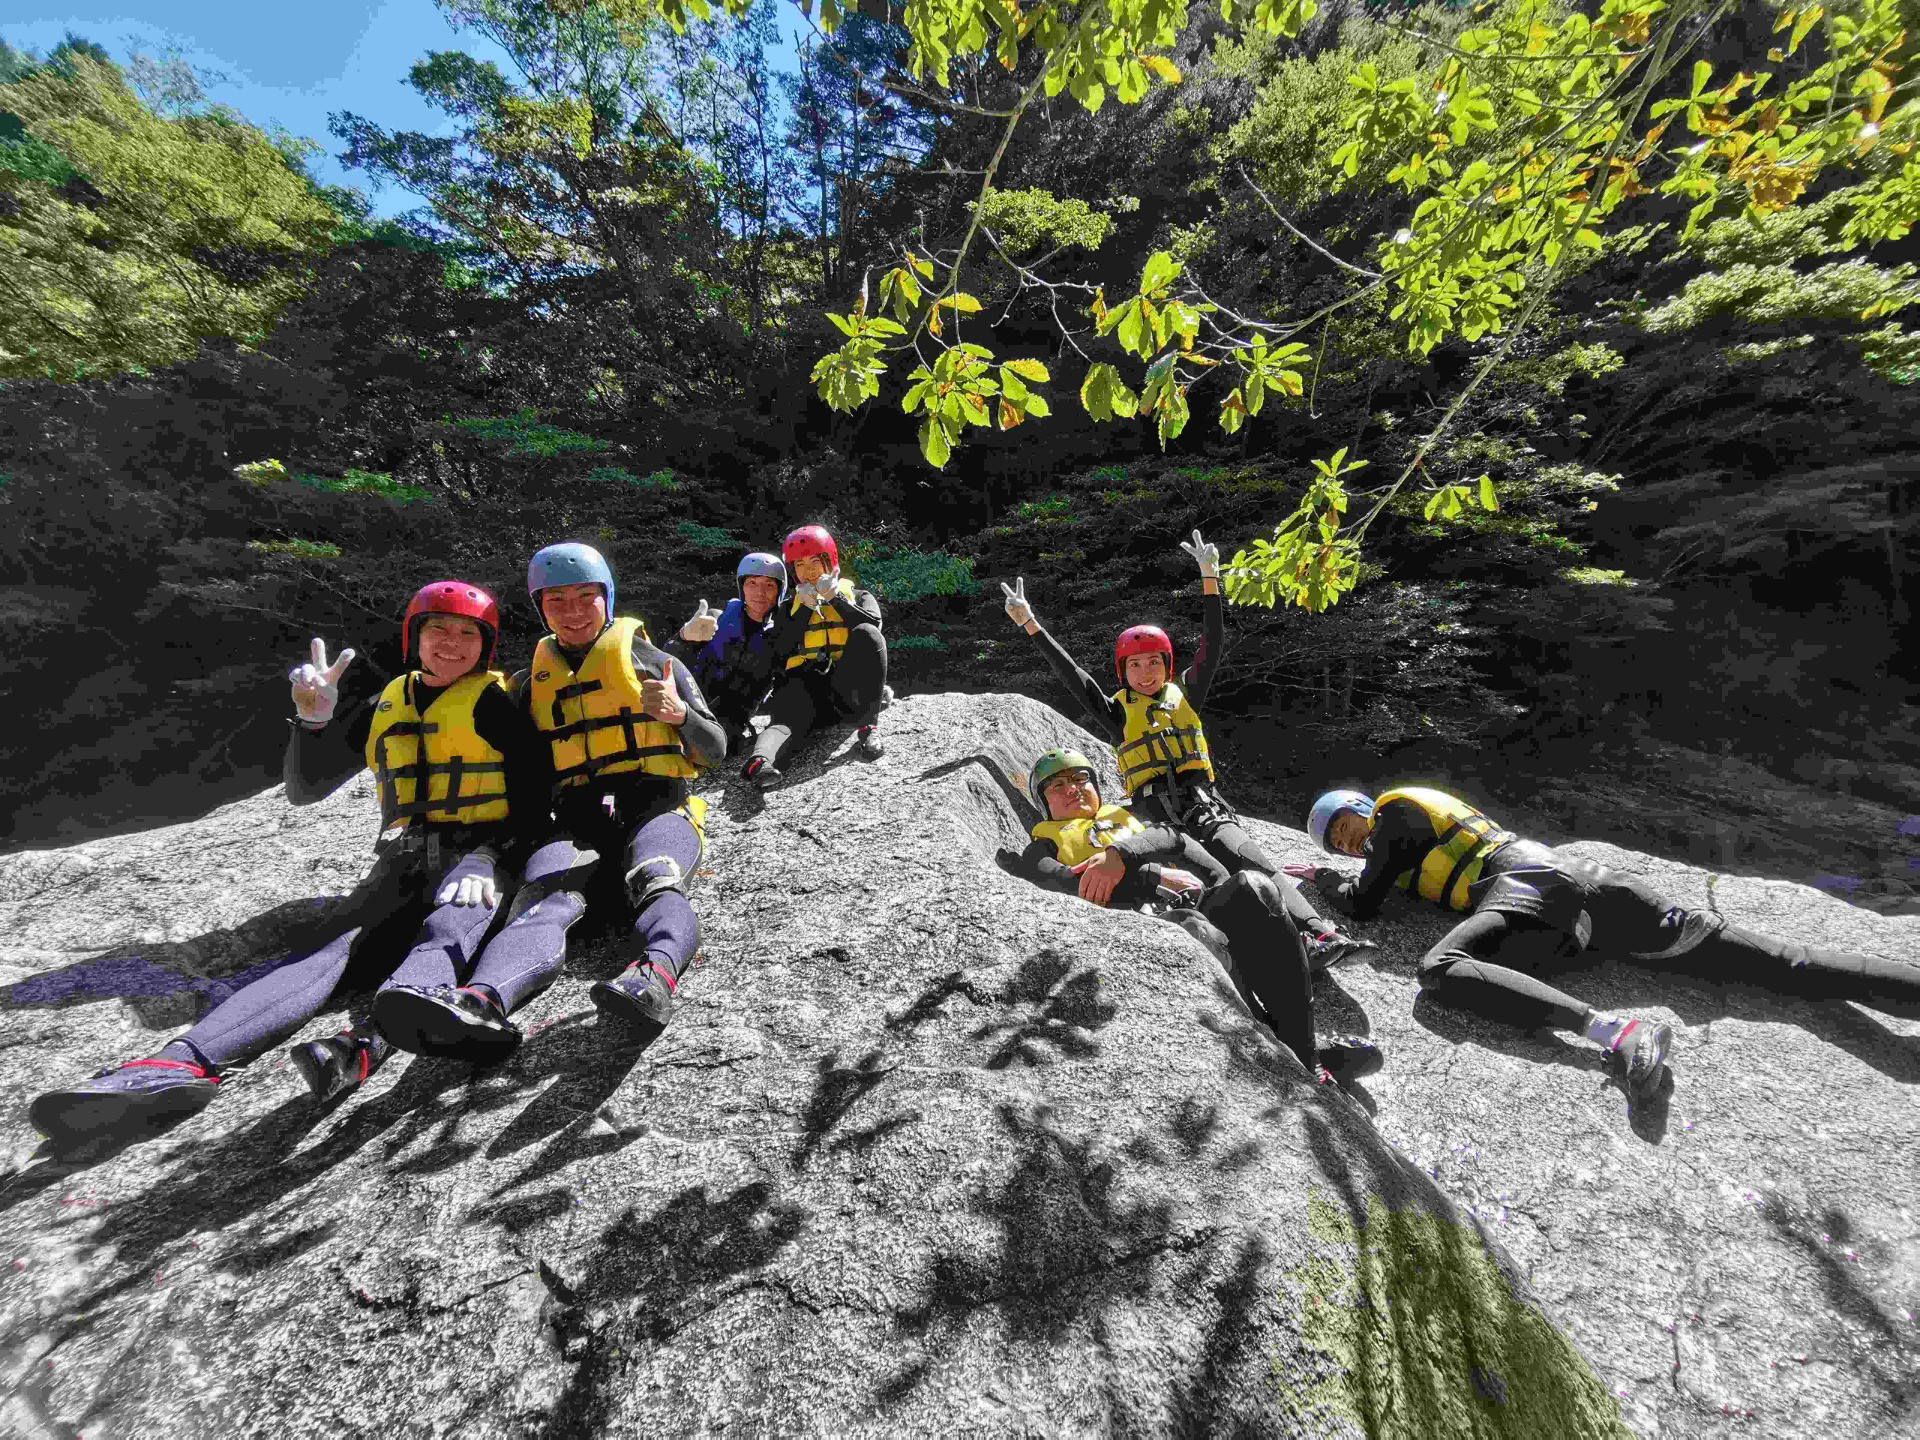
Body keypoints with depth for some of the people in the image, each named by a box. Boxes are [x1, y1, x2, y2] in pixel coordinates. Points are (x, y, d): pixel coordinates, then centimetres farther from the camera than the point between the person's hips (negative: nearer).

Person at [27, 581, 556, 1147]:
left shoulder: (494, 705, 5)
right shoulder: (384, 706, 19)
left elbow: (533, 806, -2)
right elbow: (305, 790, 20)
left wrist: (491, 863, -19)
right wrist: (313, 721, 2)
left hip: (479, 856, -4)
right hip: (401, 863, 4)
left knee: (446, 933, -35)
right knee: (333, 950, -21)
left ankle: (364, 1046, -55)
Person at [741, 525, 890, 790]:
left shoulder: (857, 596, 23)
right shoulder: (790, 610, 25)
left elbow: (873, 625, -2)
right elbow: (781, 652, 5)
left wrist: (835, 598, -6)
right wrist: (805, 607, 1)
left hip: (848, 691, 0)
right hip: (805, 685, 1)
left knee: (866, 634, -28)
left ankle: (866, 729, -33)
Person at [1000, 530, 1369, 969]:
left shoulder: (1185, 696, 21)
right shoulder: (1117, 713, 14)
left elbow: (1213, 645, 17)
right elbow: (1072, 675, 7)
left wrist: (1209, 578, 12)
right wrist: (1029, 624, 2)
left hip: (1204, 806, 2)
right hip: (1155, 820, -2)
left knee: (1256, 864, -23)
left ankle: (1321, 933, -34)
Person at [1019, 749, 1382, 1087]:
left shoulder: (1127, 818, 33)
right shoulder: (1042, 849, 23)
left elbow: (1170, 838, 10)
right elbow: (1072, 885, -1)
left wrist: (1120, 854, -11)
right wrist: (1155, 877, -9)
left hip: (1195, 904, 4)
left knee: (1252, 886, -26)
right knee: (1197, 933, -35)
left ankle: (1303, 1048, -23)